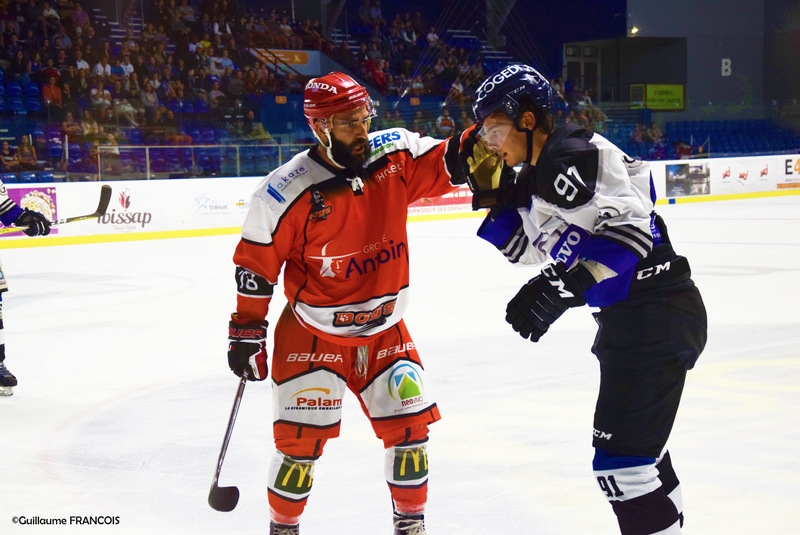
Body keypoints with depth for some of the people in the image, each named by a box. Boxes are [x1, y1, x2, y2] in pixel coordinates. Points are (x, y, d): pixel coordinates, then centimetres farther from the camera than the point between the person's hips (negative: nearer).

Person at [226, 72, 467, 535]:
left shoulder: (395, 154, -8)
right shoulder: (287, 191, -19)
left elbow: (447, 163, -4)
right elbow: (255, 266, -11)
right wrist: (247, 333, -7)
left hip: (385, 328, 4)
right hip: (312, 336, -4)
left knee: (410, 427, 7)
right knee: (301, 441, -3)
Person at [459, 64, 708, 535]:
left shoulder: (568, 157, -18)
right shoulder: (537, 171, 14)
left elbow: (630, 231, -27)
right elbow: (531, 248, 21)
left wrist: (563, 288, -32)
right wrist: (494, 191, 9)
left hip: (656, 315, -11)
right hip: (631, 315, 11)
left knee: (621, 458, -13)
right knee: (636, 440, 25)